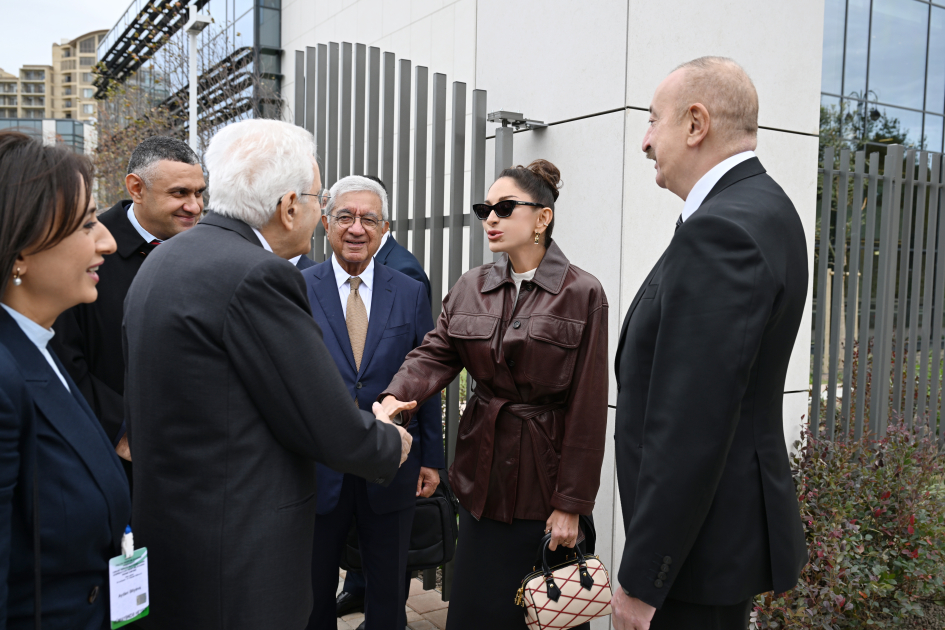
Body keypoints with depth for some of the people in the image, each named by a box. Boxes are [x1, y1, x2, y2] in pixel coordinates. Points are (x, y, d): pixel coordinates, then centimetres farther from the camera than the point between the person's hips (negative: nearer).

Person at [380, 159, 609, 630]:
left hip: (545, 480, -3)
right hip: (483, 474, 4)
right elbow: (435, 353, -4)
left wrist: (572, 503, -11)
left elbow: (587, 408, -10)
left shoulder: (582, 294, -9)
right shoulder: (470, 287, 5)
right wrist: (396, 397, -26)